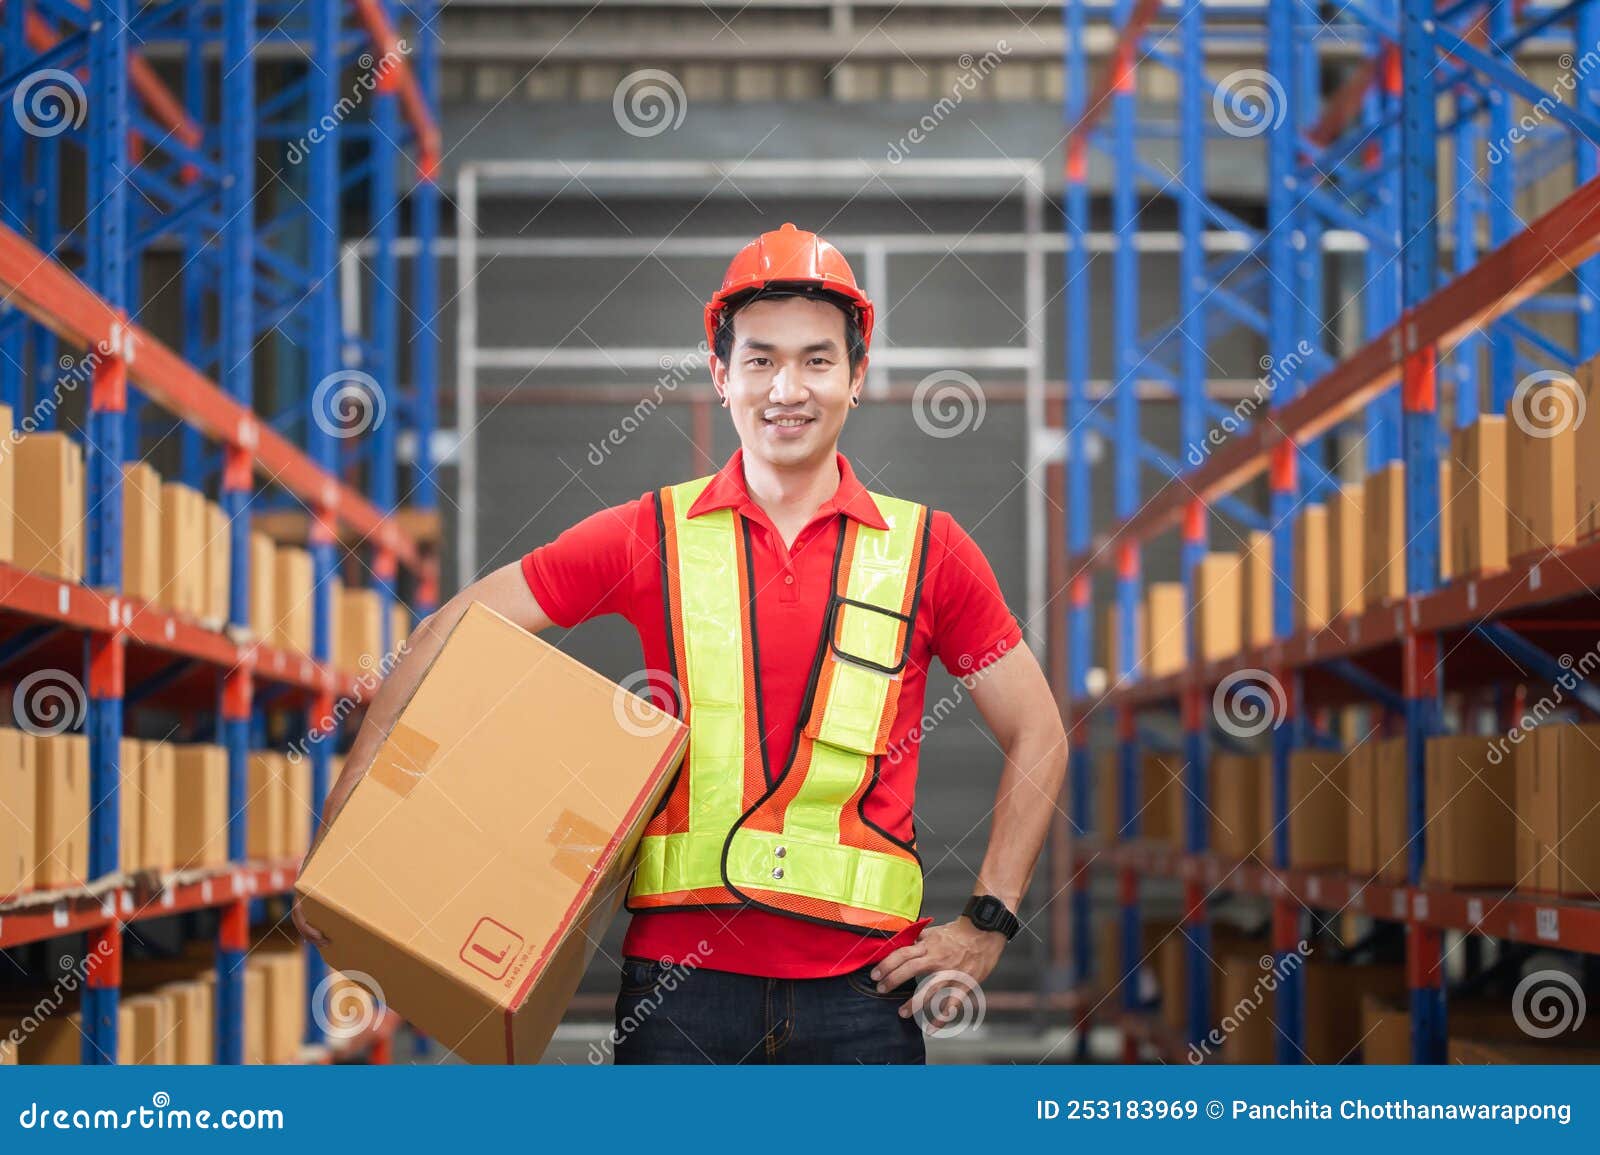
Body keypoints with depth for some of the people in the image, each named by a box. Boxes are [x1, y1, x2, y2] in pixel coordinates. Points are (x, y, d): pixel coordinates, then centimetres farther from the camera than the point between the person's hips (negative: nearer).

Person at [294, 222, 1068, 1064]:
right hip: (682, 971, 0)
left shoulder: (927, 549, 4)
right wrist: (348, 807, -1)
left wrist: (985, 927, 4)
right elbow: (452, 633, 8)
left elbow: (1038, 739, 11)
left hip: (861, 987, 0)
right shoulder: (653, 536, 4)